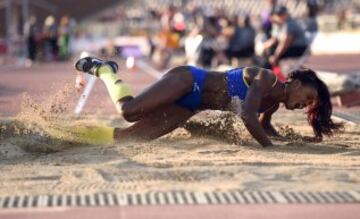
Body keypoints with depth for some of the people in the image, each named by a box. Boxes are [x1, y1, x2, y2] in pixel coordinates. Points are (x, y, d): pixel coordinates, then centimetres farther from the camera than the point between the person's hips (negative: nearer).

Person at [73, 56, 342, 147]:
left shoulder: (273, 102, 8)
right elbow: (248, 117, -32)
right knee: (128, 110, -25)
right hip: (186, 80, -8)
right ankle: (105, 70, 3)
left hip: (190, 107, 8)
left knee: (126, 136, -5)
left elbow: (264, 126, 28)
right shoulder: (266, 78, -19)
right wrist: (271, 147, -24)